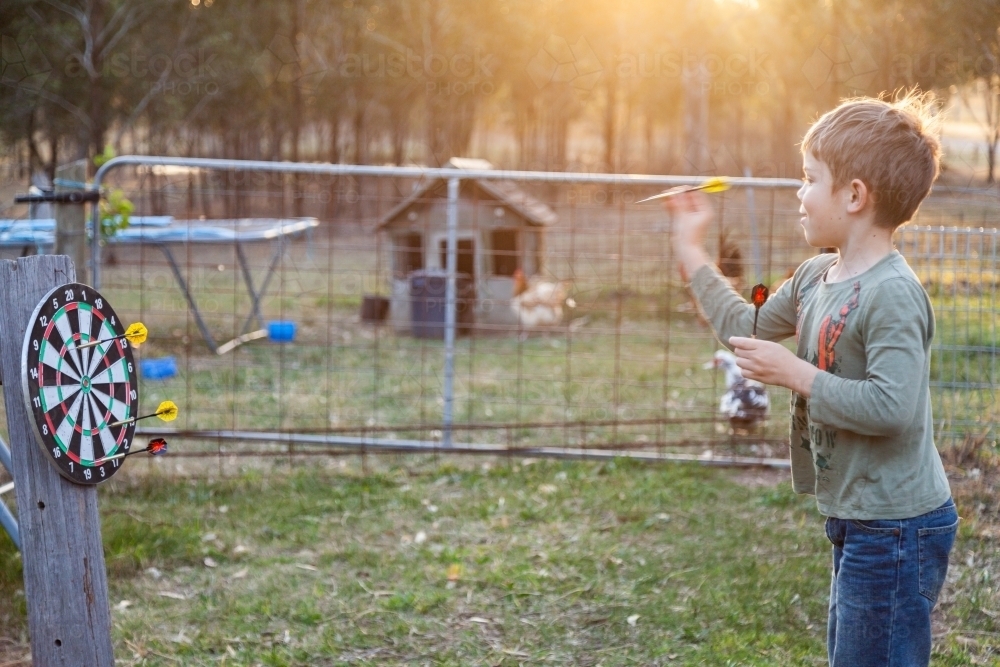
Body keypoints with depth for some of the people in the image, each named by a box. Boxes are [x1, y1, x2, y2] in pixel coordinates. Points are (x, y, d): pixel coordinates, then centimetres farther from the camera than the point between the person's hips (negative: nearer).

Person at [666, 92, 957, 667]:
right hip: (857, 521, 10)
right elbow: (745, 328, 22)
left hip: (896, 527, -10)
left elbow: (891, 407, -31)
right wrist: (691, 252, 23)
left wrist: (794, 373, -22)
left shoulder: (894, 294, -22)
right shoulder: (816, 278, 7)